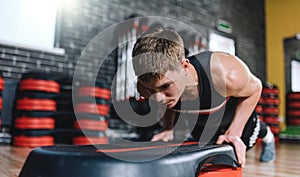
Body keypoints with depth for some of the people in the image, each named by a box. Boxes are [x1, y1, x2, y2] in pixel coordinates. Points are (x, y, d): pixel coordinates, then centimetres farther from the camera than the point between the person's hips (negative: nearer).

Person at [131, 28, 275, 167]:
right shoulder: (146, 86, -37)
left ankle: (266, 135, 62)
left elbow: (255, 87, -23)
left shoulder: (227, 75, -48)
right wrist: (168, 129, -22)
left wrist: (234, 132, -27)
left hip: (236, 113, -2)